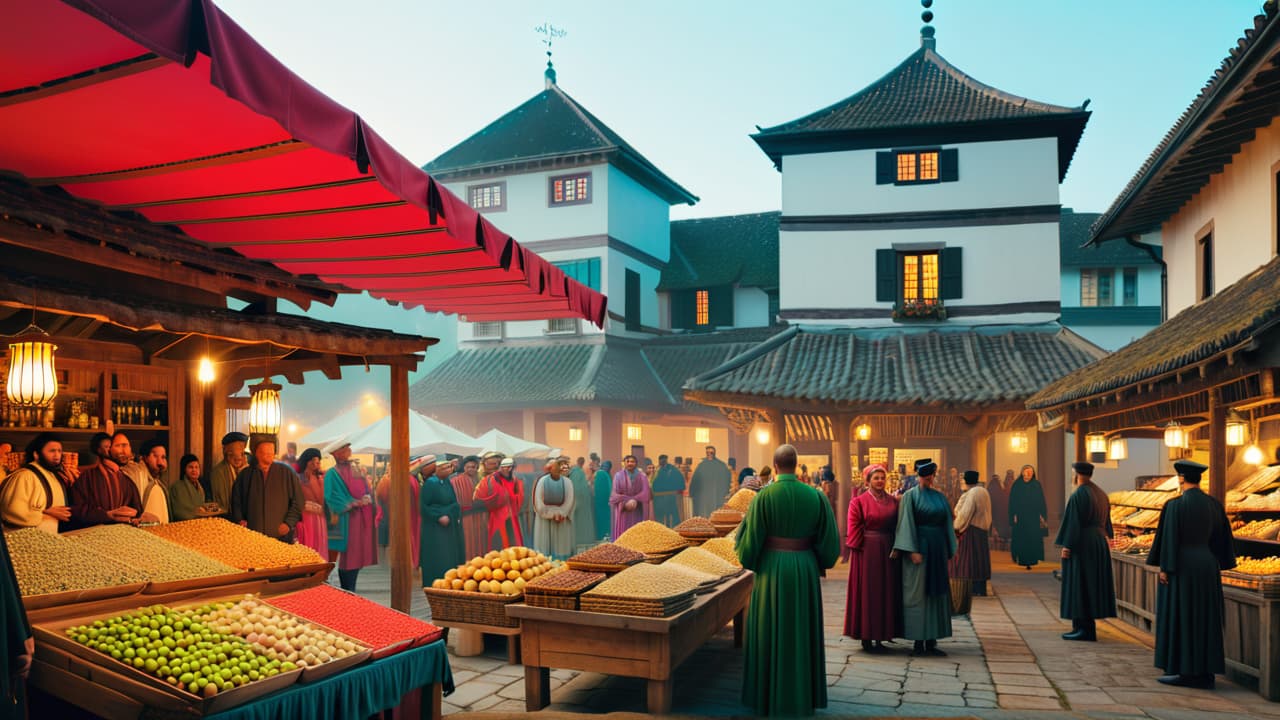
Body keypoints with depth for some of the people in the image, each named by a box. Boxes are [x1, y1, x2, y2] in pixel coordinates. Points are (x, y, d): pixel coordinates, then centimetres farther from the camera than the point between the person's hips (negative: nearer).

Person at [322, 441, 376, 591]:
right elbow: (332, 498, -11)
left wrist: (366, 499, -6)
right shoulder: (333, 474, -3)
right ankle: (347, 593, 1)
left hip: (362, 518, 6)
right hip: (347, 519, -6)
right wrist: (353, 503, -17)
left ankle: (350, 591, 14)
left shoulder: (356, 470, 17)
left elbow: (367, 490, 14)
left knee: (358, 554, 6)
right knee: (348, 555, -6)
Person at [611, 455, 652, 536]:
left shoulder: (641, 476, 7)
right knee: (623, 532, -6)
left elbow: (645, 492, -4)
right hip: (623, 511, -1)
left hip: (638, 512, 1)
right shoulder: (618, 475, 3)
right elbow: (615, 493, -3)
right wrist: (625, 502, -17)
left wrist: (635, 500, -18)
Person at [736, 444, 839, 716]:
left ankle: (770, 694, 17)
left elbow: (751, 540, -12)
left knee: (771, 631, 9)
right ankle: (803, 694, 23)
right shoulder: (814, 495, -5)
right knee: (802, 630, 14)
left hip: (772, 569, -2)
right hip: (804, 569, 2)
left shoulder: (764, 496, -13)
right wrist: (817, 559, 18)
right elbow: (828, 539, -1)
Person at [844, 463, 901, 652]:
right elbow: (854, 530, -6)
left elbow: (898, 526, 10)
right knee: (867, 592, 0)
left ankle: (880, 636, 17)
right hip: (867, 552, -5)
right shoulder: (859, 502, -4)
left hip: (887, 552, 5)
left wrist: (897, 548, 2)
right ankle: (866, 638, 7)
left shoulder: (893, 501, 9)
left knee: (886, 592, 8)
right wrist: (859, 546, -12)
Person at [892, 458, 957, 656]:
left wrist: (949, 551, 9)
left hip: (937, 549, 5)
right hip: (919, 546, -5)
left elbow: (947, 524, 14)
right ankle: (919, 641, 3)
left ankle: (931, 641, 12)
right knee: (917, 593, -2)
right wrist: (913, 550, -17)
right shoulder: (911, 496, -3)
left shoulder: (940, 497, 11)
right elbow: (907, 524, -10)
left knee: (935, 593, 7)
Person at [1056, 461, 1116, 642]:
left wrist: (1066, 546, -15)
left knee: (1079, 584, -5)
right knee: (1093, 584, 13)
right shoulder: (1101, 494, 11)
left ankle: (1084, 629, -5)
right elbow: (1105, 522, 16)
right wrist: (1102, 539, 23)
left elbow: (1073, 522, -19)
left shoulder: (1078, 496, -16)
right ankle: (1088, 626, 18)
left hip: (1080, 545, -9)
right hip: (1098, 544, 9)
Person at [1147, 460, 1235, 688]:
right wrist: (1216, 566, 17)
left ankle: (1183, 671, 1)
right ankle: (1205, 672, 12)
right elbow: (1223, 538, 10)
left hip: (1182, 568, -7)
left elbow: (1169, 538, -17)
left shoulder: (1175, 505, -15)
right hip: (1206, 567, 7)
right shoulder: (1214, 504, 5)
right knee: (1205, 618, 10)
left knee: (1179, 618, 0)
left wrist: (1164, 568, -11)